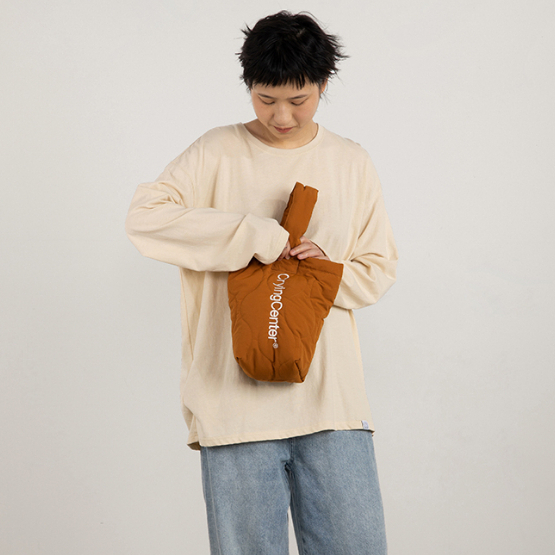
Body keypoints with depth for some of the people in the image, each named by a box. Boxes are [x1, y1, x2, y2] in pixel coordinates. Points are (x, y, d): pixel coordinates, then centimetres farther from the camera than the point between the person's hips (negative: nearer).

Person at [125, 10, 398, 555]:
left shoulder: (351, 163, 11)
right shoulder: (218, 152, 3)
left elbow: (378, 269, 14)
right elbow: (144, 217, -11)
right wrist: (255, 234, -14)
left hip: (331, 399, 2)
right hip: (237, 402, -2)